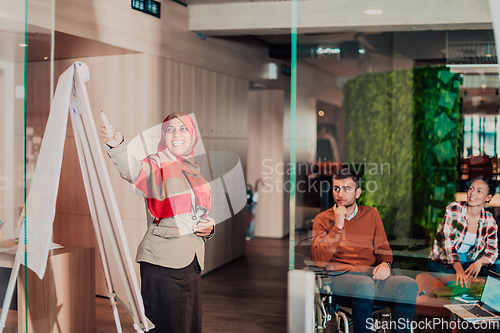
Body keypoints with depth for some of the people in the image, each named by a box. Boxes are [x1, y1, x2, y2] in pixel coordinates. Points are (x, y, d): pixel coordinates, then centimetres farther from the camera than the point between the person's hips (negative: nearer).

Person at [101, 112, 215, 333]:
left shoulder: (196, 172, 15)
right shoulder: (157, 165, -6)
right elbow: (133, 170, -30)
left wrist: (209, 227, 3)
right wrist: (117, 146, -50)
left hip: (192, 264, 7)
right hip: (162, 263, -7)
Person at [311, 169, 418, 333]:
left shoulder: (371, 214, 18)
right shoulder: (323, 219, 7)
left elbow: (383, 247, 21)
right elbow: (319, 260, -5)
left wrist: (385, 263, -4)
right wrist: (338, 226, -10)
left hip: (370, 274, 4)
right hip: (340, 276, -4)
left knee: (409, 285, -25)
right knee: (365, 285, -38)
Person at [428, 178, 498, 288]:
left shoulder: (489, 220, -1)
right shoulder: (453, 209, -14)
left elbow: (492, 250, 1)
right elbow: (448, 244, -21)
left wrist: (479, 262, -24)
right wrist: (459, 271, -35)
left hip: (468, 263, 4)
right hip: (442, 262, -4)